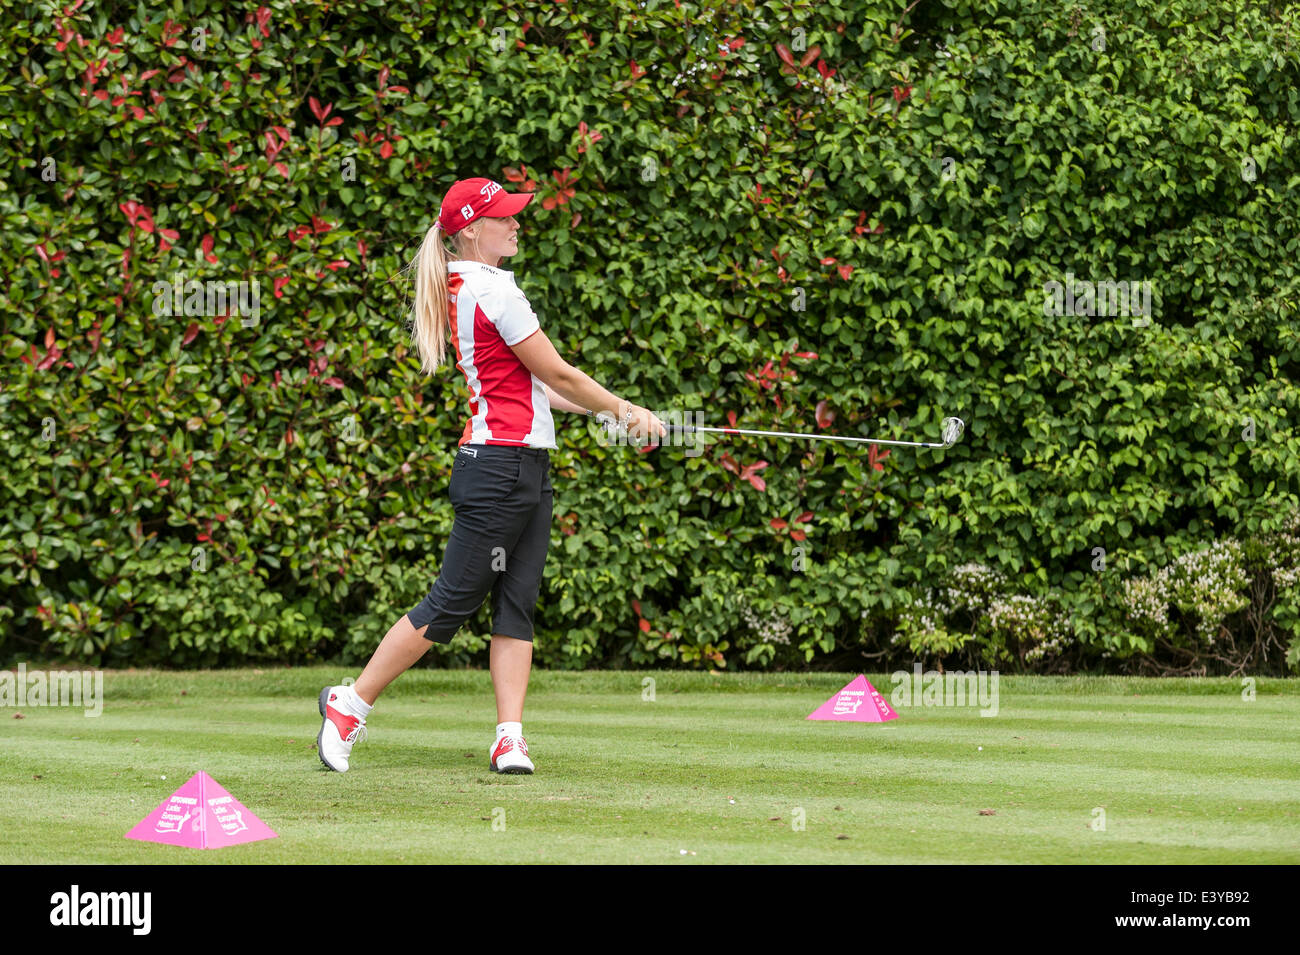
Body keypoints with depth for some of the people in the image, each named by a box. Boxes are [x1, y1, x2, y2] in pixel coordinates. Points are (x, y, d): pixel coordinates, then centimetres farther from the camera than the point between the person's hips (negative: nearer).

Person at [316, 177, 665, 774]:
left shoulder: (466, 288, 16)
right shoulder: (493, 288, -13)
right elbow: (557, 374, -9)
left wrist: (605, 410, 15)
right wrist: (625, 412, 2)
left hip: (526, 466, 10)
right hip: (502, 462, -10)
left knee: (517, 604, 4)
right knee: (452, 602, -6)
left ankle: (510, 739, 0)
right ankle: (351, 704, 2)